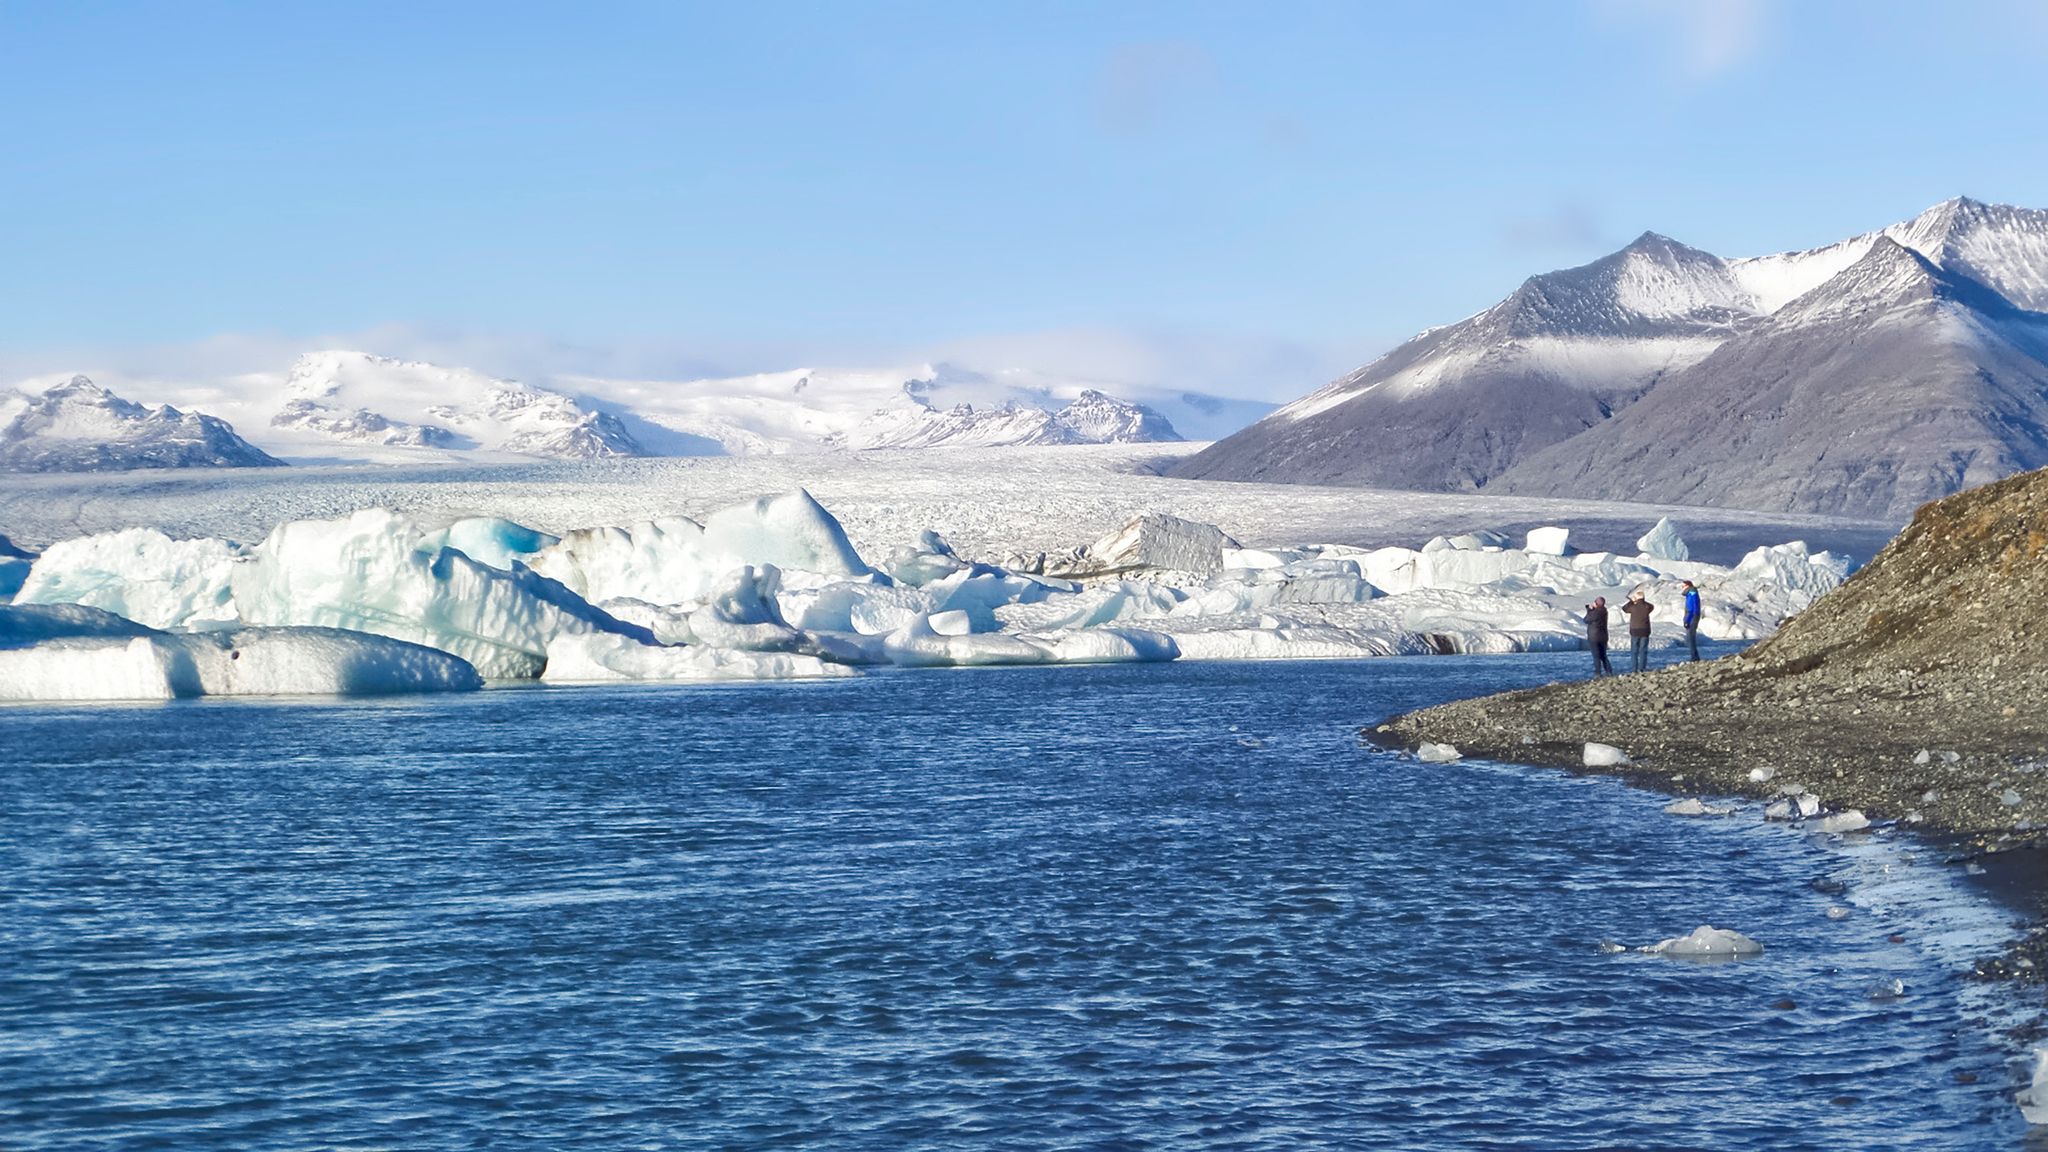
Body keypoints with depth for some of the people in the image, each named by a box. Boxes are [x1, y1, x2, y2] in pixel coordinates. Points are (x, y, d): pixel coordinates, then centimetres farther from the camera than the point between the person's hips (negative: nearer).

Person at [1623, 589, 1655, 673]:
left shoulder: (1633, 607, -10)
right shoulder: (1647, 606, -7)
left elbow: (1624, 608, 7)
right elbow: (1652, 606, 17)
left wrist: (1631, 601, 16)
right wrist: (1643, 600, 17)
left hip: (1635, 631, -1)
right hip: (1644, 631, 1)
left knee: (1634, 651, 5)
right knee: (1643, 650, 7)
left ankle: (1633, 669, 2)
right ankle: (1642, 668, 4)